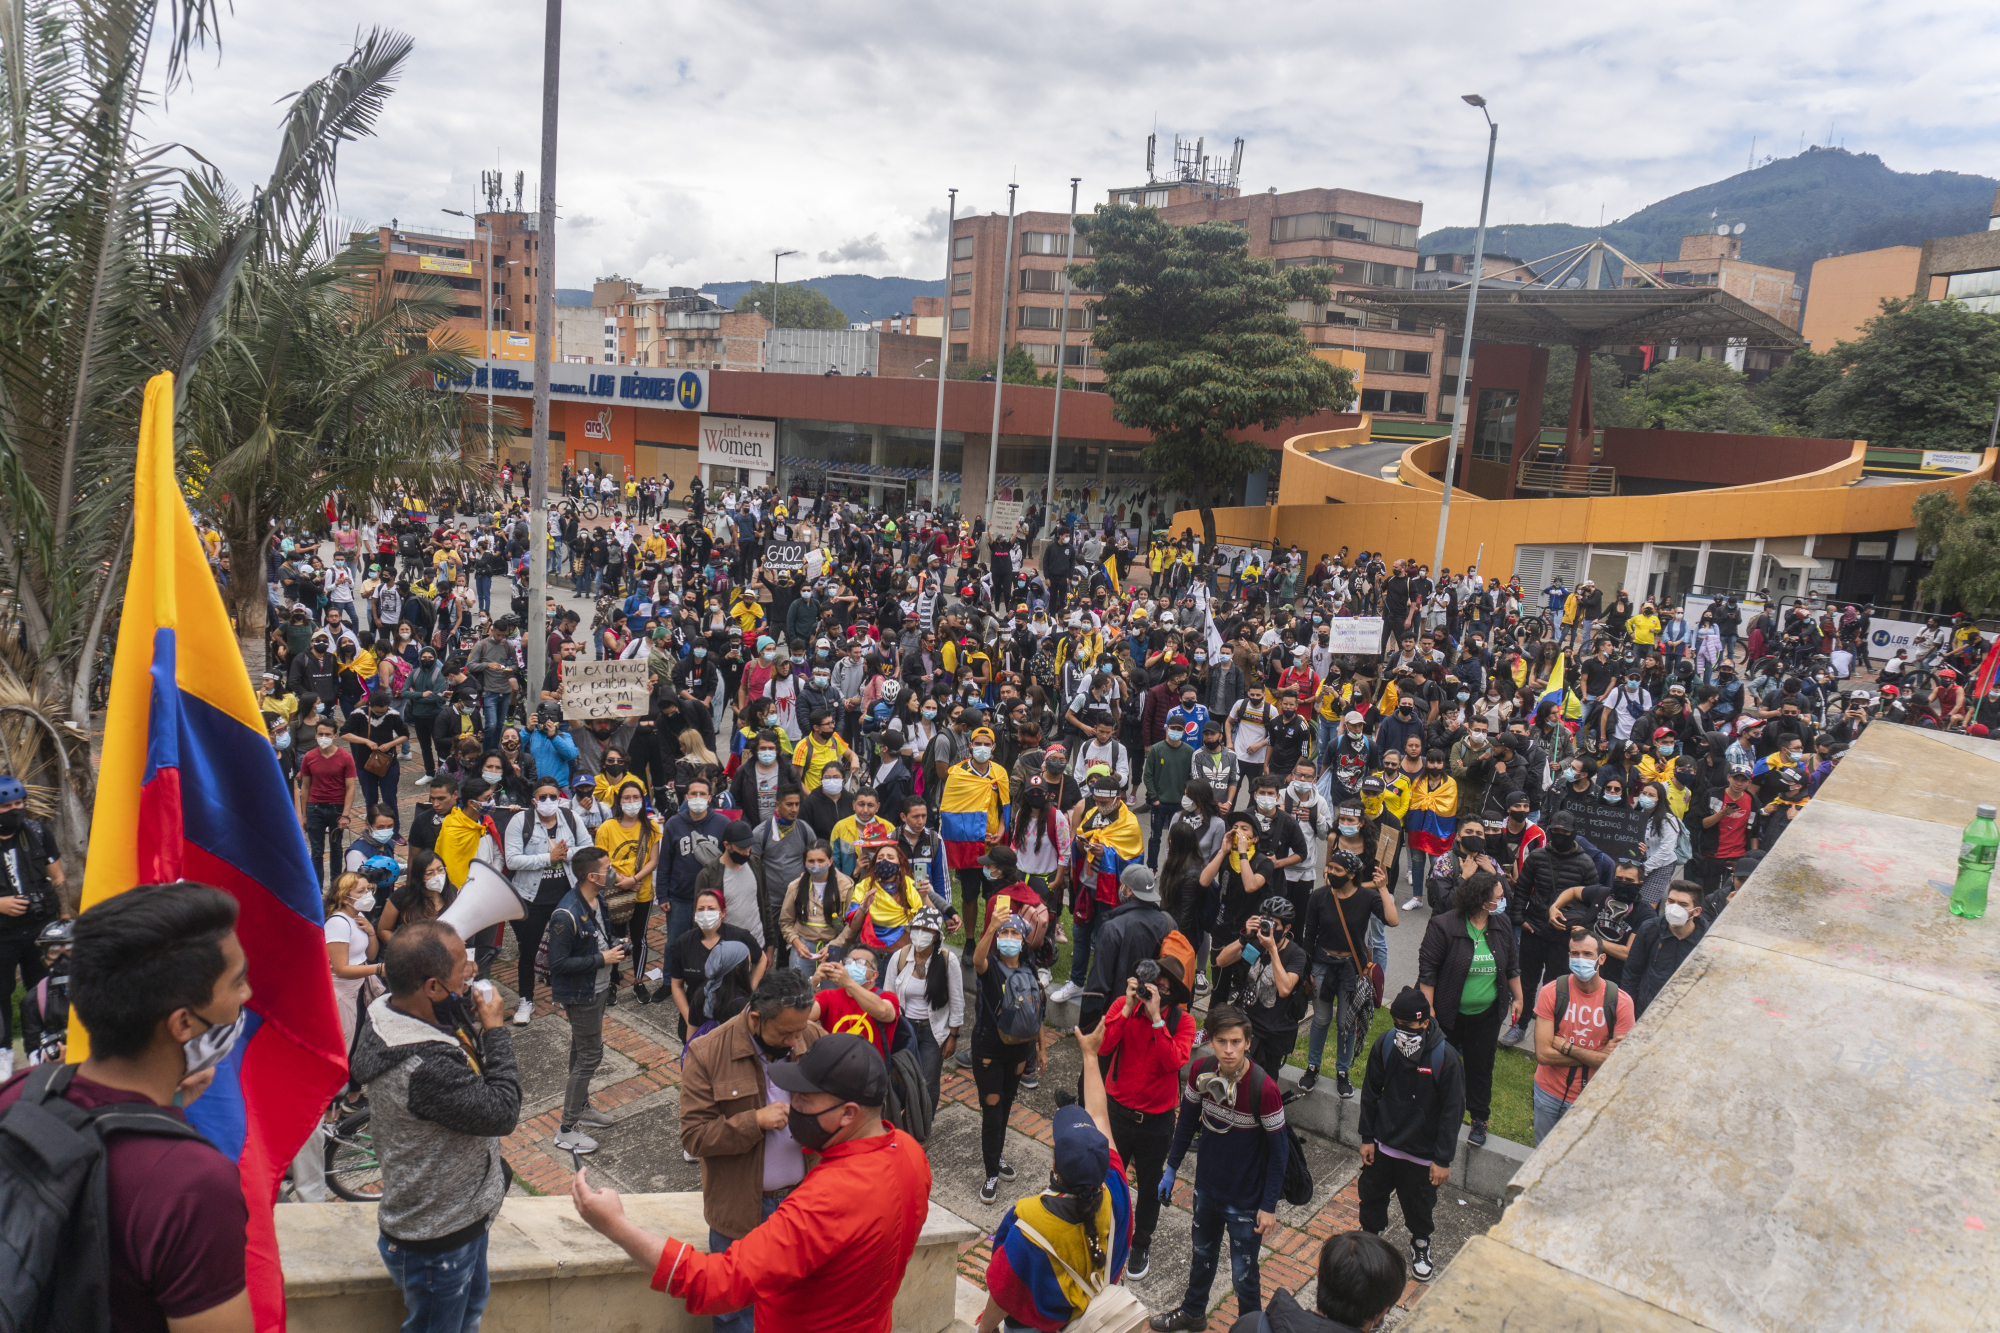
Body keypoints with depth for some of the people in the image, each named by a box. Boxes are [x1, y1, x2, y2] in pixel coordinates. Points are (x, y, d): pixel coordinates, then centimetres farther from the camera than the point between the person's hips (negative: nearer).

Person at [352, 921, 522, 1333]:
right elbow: (503, 1112, -29)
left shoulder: (392, 1015, -9)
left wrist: (473, 1022, -13)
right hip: (436, 1241, -9)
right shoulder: (422, 1066, -39)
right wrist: (495, 1029, -21)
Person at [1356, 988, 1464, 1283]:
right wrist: (1367, 1138, 3)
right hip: (1383, 1143, 2)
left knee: (1418, 1204, 17)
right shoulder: (1385, 1045, -14)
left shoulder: (1445, 1058, -23)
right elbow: (1370, 1092, 0)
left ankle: (1420, 1244, 46)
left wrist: (1443, 1160, -12)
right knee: (1372, 1193, 18)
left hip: (1421, 1151, -2)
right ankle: (1369, 1233, 45)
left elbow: (1452, 1112, -14)